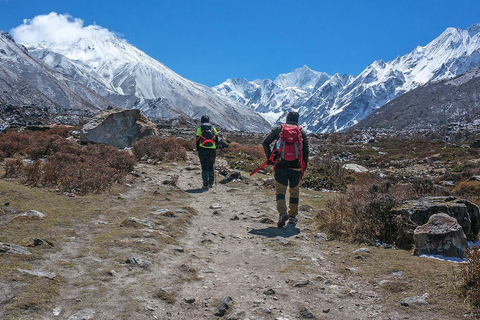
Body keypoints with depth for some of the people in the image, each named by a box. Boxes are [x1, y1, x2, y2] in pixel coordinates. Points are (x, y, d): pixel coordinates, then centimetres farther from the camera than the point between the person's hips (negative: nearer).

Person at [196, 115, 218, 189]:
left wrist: (198, 150, 11)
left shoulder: (200, 129, 0)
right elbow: (217, 140, 7)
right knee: (211, 167, 15)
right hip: (212, 150, 2)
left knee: (204, 168, 3)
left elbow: (197, 140, 0)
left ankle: (205, 184, 0)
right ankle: (211, 183, 17)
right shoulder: (213, 128, 6)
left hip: (203, 150, -2)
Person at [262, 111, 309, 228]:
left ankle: (282, 213, -20)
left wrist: (269, 157, 6)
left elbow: (265, 142, -1)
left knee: (280, 191, 1)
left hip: (281, 166, -1)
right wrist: (304, 168, 15)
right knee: (295, 192, 16)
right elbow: (306, 151, 8)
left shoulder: (278, 129, 7)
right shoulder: (302, 132, 9)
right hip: (296, 167, 1)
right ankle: (292, 217, 21)